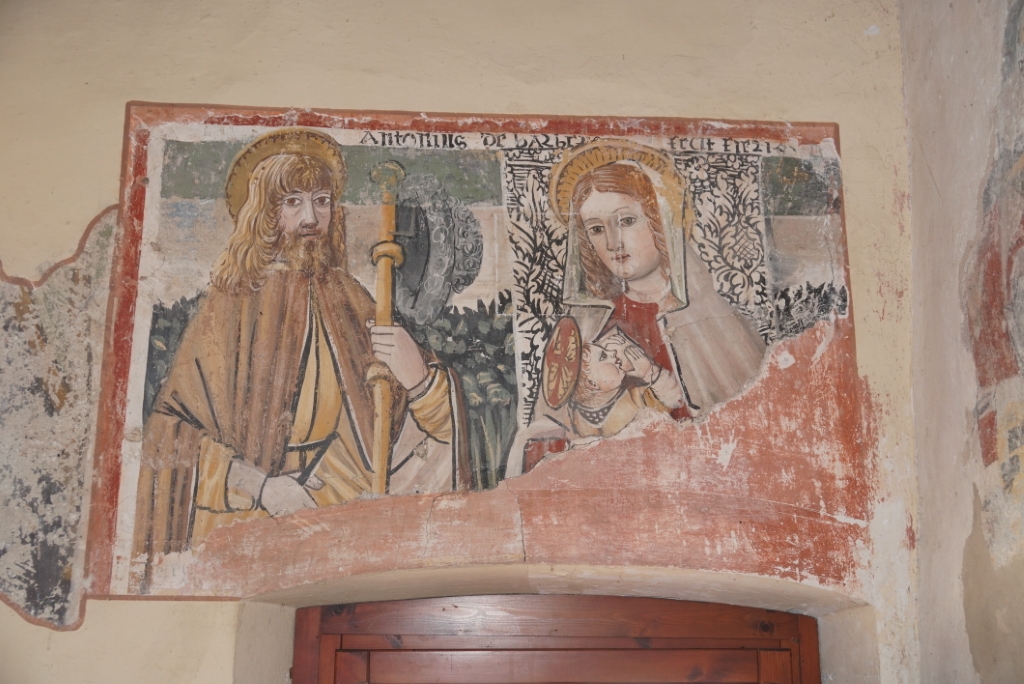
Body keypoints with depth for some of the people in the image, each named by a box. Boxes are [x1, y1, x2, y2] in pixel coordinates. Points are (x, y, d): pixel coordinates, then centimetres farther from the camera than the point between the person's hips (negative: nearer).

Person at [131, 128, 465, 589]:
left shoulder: (348, 300, 10)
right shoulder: (232, 302, 1)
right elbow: (172, 429, -3)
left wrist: (418, 380, -13)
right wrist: (257, 485, -14)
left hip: (348, 512, 3)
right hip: (247, 525, -3)